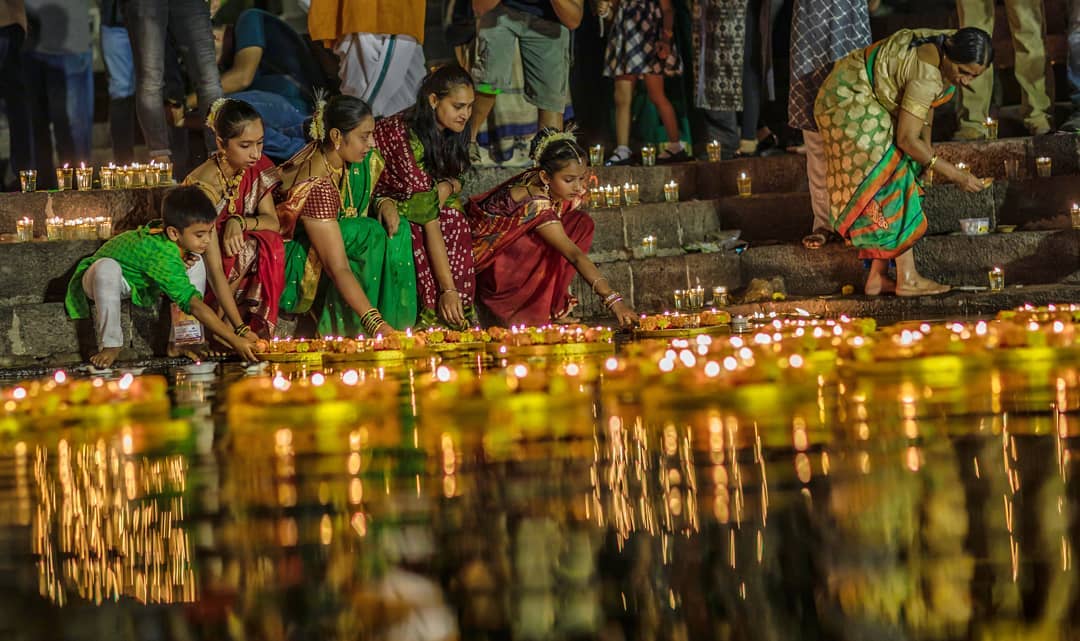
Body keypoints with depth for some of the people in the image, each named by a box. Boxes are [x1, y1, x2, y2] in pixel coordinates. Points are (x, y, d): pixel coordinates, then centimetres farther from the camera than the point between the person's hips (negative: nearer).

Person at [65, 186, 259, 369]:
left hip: (142, 285, 8)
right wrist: (235, 340, -49)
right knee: (107, 267, -43)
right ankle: (110, 345, -26)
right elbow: (194, 304, -45)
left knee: (196, 263, -11)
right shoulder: (163, 256, -41)